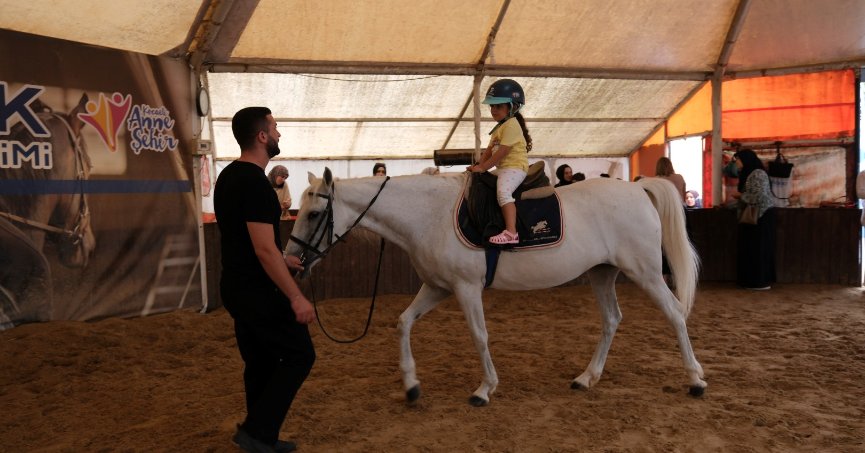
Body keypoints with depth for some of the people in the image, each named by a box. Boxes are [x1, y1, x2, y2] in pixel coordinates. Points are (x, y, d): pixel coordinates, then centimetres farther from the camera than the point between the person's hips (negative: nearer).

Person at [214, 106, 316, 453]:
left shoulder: (229, 177, 11)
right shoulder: (255, 183, -21)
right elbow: (264, 249, -26)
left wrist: (285, 260, 28)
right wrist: (296, 297, -23)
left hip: (236, 287, 10)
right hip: (257, 291, -10)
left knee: (261, 363, 17)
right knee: (299, 355, 1)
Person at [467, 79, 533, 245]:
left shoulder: (511, 125, -13)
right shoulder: (500, 127, 19)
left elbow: (502, 152, -20)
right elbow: (489, 150, 17)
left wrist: (483, 167, -17)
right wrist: (478, 165, 3)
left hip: (515, 167, -11)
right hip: (503, 168, 11)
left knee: (502, 191, -32)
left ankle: (511, 232, -40)